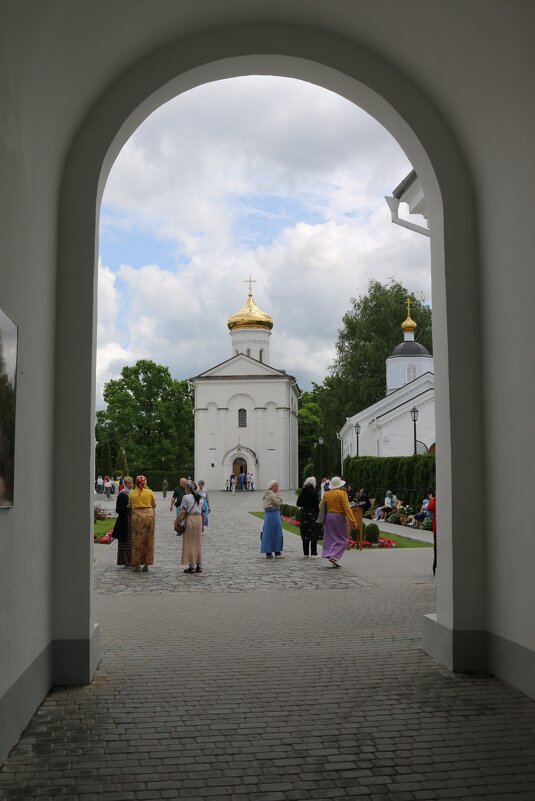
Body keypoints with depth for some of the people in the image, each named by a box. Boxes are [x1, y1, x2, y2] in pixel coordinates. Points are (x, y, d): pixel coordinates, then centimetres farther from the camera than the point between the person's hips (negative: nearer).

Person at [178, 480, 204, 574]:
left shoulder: (186, 497, -9)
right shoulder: (200, 497, 10)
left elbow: (182, 512, -16)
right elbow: (202, 512, 11)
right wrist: (202, 524, 18)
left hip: (190, 519, -6)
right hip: (199, 519, 6)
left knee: (190, 544, 1)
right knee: (198, 543, 12)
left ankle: (192, 566, 2)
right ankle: (199, 566, 14)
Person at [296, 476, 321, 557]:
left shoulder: (302, 492, 4)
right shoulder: (313, 492, -13)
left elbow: (298, 503, 6)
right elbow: (316, 505, -13)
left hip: (304, 514, 6)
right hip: (312, 514, -6)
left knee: (305, 535, 10)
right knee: (314, 535, 0)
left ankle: (305, 553, 13)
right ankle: (313, 553, -1)